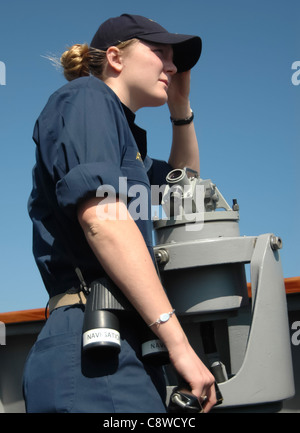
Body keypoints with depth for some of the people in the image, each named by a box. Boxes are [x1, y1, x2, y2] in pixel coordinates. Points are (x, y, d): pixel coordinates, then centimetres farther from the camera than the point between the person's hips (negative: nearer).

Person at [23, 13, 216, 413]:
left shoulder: (121, 134, 26)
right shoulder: (86, 96, -1)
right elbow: (101, 217, -18)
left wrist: (181, 106, 27)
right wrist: (179, 343, -22)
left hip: (124, 348, 10)